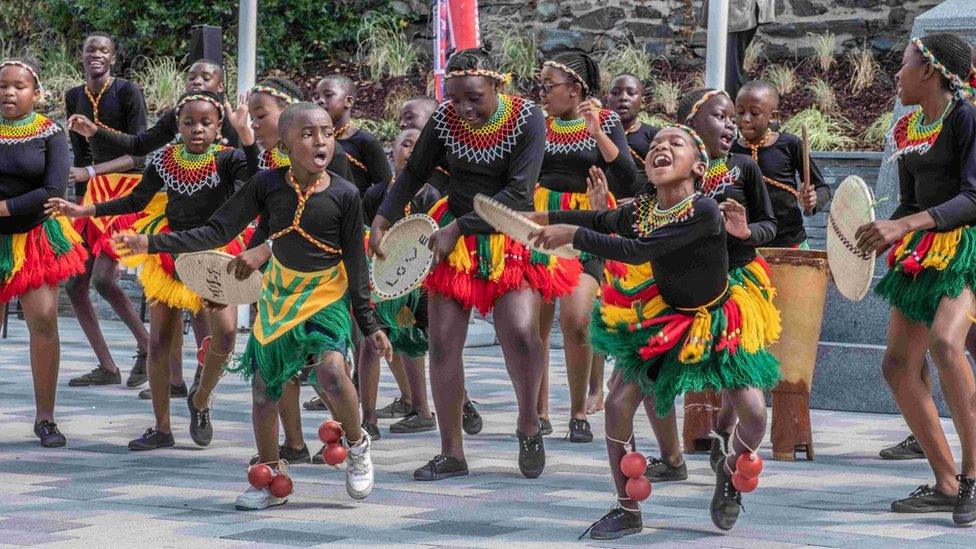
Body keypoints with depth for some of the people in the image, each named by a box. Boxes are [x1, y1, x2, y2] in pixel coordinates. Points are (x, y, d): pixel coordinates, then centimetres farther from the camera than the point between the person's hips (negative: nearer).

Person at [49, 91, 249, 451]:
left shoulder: (228, 160, -11)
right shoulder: (164, 161, -1)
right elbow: (136, 202, 11)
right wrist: (81, 211, 9)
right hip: (170, 255, 3)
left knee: (225, 332, -21)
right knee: (159, 343, 2)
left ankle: (201, 400, 7)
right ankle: (161, 429, 14)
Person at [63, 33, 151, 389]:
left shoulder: (127, 92, -8)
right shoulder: (75, 98, 10)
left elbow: (138, 154, -13)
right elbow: (80, 153, 16)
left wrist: (90, 172, -21)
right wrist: (79, 201, 12)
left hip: (130, 189, -7)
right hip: (94, 194, 7)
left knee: (103, 277, -21)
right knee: (74, 285, 1)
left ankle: (147, 346, -3)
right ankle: (107, 367, 10)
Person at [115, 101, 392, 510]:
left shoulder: (345, 195, -12)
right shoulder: (269, 184, -8)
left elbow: (355, 264, -4)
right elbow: (218, 231, -7)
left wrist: (369, 324, -4)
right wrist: (154, 244, -15)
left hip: (327, 295, -3)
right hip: (279, 293, 3)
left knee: (331, 372, -26)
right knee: (262, 385, 5)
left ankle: (357, 445, 2)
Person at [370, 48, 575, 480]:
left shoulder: (527, 119, -12)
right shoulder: (444, 121, -4)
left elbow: (518, 192, -16)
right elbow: (414, 174, 9)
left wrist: (459, 227, -19)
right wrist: (383, 220, -5)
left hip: (512, 237, -3)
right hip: (453, 239, 3)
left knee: (519, 332, -21)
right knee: (442, 343, -2)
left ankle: (528, 425, 7)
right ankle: (451, 453, 11)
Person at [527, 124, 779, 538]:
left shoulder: (705, 210, -31)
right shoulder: (638, 211, -13)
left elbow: (639, 251, -36)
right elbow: (602, 220, 12)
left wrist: (573, 235, -31)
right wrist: (540, 218, 14)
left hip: (719, 321, -4)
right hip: (663, 318, 4)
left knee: (754, 415, -13)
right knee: (618, 405, -8)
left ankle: (729, 474, 23)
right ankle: (627, 511, 10)